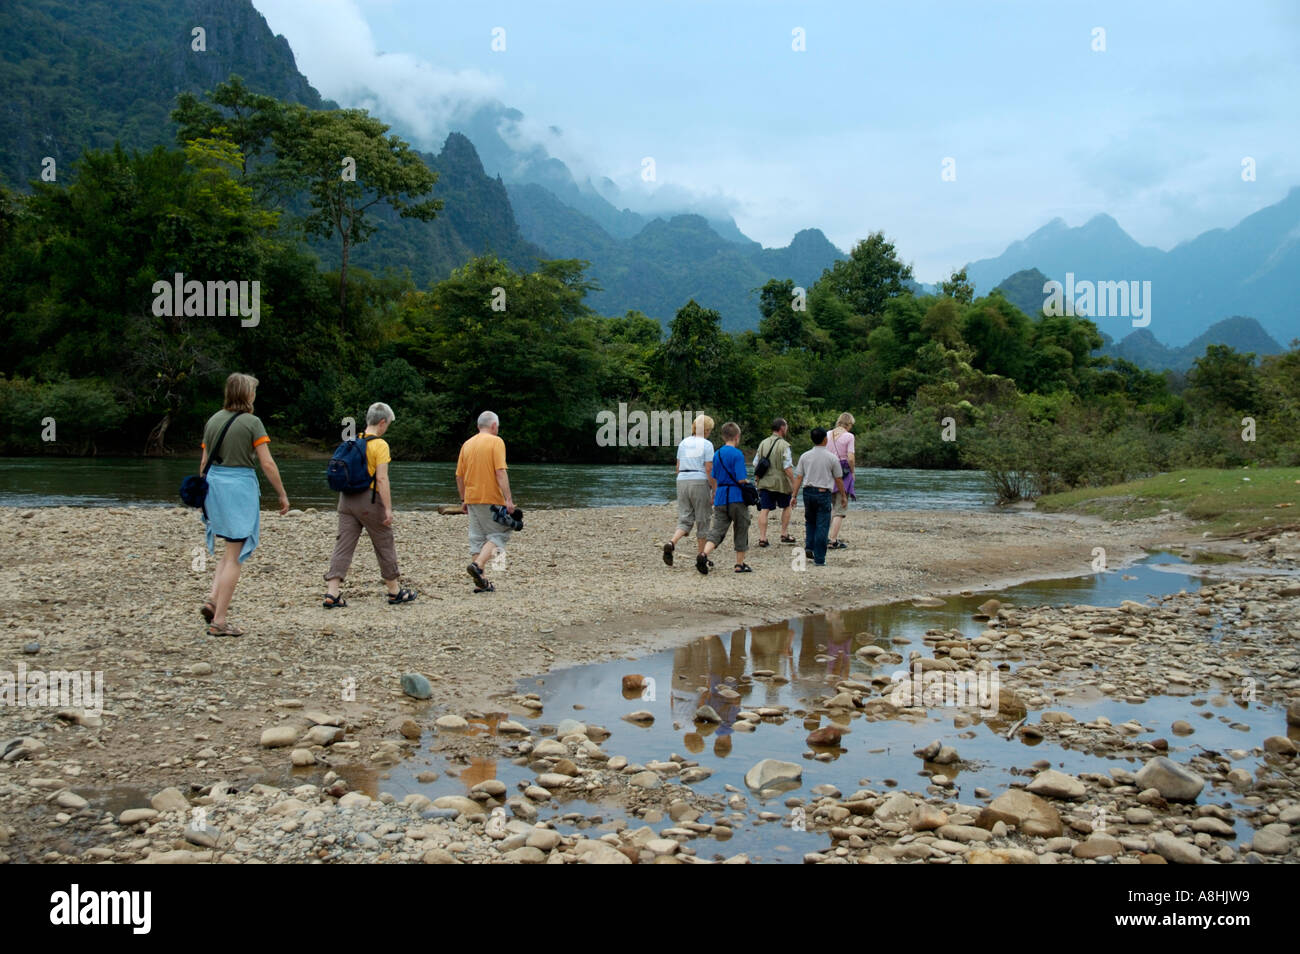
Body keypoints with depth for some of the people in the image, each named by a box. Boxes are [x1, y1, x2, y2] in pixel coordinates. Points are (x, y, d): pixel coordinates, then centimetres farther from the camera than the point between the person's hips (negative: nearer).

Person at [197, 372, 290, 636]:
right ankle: (219, 620, 0)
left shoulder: (213, 420, 9)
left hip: (214, 484, 6)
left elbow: (205, 461, 13)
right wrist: (283, 495, -3)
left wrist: (203, 493, 23)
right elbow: (267, 463, -11)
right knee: (235, 556, 0)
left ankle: (213, 598, 2)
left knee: (230, 549, 21)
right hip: (240, 486, -6)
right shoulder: (251, 422, -8)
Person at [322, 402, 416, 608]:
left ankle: (332, 593, -5)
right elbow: (381, 479, -18)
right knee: (384, 545, 8)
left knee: (343, 545, 4)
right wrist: (388, 508, -17)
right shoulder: (380, 445, -11)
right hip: (369, 500, -6)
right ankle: (395, 591, 19)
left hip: (347, 498, 6)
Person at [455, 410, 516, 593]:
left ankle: (481, 583, 8)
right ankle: (478, 565, -18)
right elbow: (500, 472, -16)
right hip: (491, 498, -6)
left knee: (478, 537, 9)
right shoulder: (496, 442, -7)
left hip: (472, 498, 6)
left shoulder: (467, 444, 11)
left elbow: (459, 475, 13)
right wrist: (508, 499, -17)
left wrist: (463, 499, 22)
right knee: (498, 534, 3)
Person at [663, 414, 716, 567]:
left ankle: (671, 543, -21)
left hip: (682, 481, 5)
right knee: (702, 520, 8)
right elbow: (709, 470, -11)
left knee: (685, 519, 6)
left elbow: (678, 467, 13)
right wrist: (715, 491, -6)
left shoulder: (683, 442, 11)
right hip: (700, 482, -5)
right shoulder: (706, 444, -6)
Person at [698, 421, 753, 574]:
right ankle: (740, 564, 16)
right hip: (737, 498, -5)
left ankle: (704, 554, -24)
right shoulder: (737, 454, -11)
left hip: (721, 498, 5)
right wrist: (748, 482, 3)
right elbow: (741, 479, -17)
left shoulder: (717, 454, 10)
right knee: (741, 531, 10)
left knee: (717, 530, 0)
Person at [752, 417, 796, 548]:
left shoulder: (763, 443, 8)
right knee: (787, 507, 17)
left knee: (764, 510, 1)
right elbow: (787, 467, -16)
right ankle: (784, 534, 20)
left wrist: (758, 478, 21)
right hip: (780, 483, -4)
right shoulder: (784, 445, -11)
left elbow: (755, 464, 11)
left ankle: (762, 538, -5)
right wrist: (794, 483, -10)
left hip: (764, 483, 4)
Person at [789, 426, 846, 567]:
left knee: (810, 522, 23)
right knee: (822, 526, 1)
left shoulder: (805, 456, 2)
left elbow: (798, 477, 1)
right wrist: (843, 495, 14)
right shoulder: (831, 458, -4)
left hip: (808, 492, 3)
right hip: (823, 493, -3)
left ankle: (809, 547, 7)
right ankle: (819, 559, 1)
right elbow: (838, 479, 2)